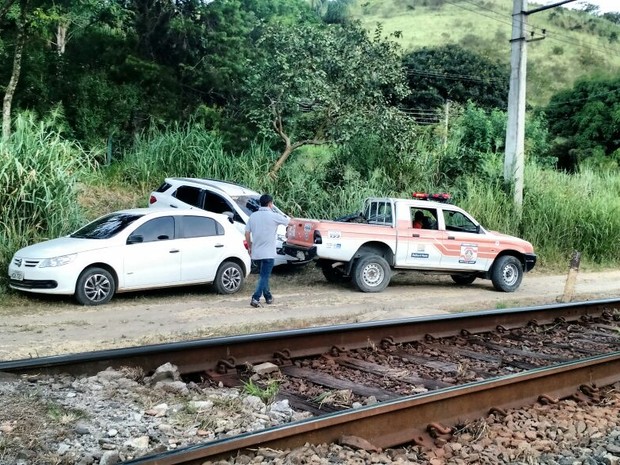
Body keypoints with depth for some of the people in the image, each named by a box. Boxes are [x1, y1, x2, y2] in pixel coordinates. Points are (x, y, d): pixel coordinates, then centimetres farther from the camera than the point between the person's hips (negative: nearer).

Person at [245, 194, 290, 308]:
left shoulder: (253, 216, 4)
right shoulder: (274, 216, -9)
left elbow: (247, 233, 5)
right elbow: (289, 222, 6)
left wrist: (250, 246, 17)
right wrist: (286, 218, 29)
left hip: (256, 253, 6)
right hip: (268, 253, -6)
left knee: (264, 275, 20)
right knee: (264, 276, -4)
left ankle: (268, 297, 29)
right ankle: (255, 298, -15)